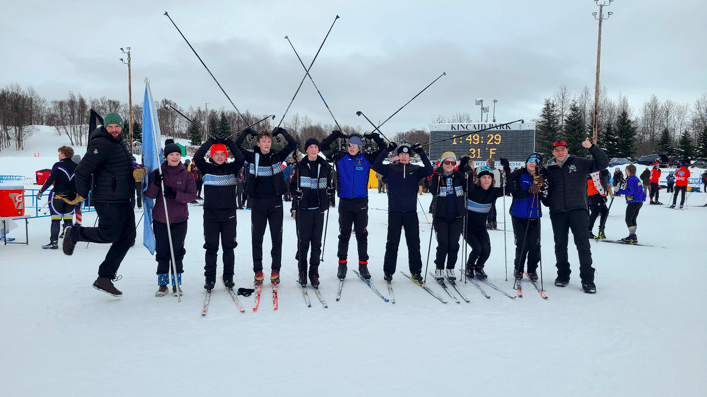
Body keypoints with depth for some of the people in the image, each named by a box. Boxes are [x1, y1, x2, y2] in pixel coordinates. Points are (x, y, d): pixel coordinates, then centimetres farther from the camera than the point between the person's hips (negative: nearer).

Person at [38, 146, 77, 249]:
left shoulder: (58, 165, -7)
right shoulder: (76, 167, 8)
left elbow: (50, 179, -12)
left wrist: (41, 191, -5)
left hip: (58, 195, -5)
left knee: (56, 219, -1)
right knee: (68, 219, 9)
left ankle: (54, 242, -1)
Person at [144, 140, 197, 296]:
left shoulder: (187, 175, 1)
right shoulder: (157, 173, 3)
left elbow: (192, 195, -7)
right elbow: (149, 195, 0)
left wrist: (175, 194, -23)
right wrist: (156, 184, -19)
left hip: (180, 220, -1)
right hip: (160, 220, 1)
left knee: (177, 253, 3)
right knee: (162, 253, 6)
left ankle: (176, 284, 16)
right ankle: (163, 284, 17)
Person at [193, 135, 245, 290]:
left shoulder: (232, 168, 6)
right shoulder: (207, 169, 5)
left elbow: (240, 158, -11)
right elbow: (197, 157, -10)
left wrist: (229, 142, -9)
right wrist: (211, 141, -9)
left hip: (229, 214, 1)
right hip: (210, 214, 0)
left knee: (228, 247, 6)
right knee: (211, 247, 3)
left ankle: (228, 276, 17)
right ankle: (209, 278, 13)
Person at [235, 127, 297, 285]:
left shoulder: (278, 156, 5)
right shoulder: (253, 157, 3)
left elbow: (293, 144, -1)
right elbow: (236, 146, -3)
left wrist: (281, 131, -1)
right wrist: (247, 132, -2)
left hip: (275, 201, 1)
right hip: (258, 202, 0)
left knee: (277, 237, 4)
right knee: (257, 237, 4)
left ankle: (275, 270, 14)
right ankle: (258, 271, 13)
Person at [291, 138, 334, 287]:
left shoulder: (325, 166, 9)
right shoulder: (300, 166, 4)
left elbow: (328, 184, 19)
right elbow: (293, 185, 9)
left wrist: (330, 190, -2)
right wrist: (295, 192, -12)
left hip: (319, 208, 2)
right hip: (303, 208, -2)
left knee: (317, 242, 4)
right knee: (303, 241, 0)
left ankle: (314, 273, 11)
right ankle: (302, 272, 11)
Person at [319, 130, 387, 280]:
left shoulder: (366, 159, 4)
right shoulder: (340, 157, 4)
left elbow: (383, 150, 9)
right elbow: (324, 146, 6)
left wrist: (373, 137, 2)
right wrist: (337, 135, 3)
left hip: (361, 202, 0)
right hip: (345, 202, 0)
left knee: (362, 234, 6)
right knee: (344, 234, 7)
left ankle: (363, 265, 13)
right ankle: (342, 264, 16)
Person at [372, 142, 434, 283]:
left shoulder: (416, 170, 9)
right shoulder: (390, 169, 6)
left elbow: (429, 170, -6)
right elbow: (375, 166, -6)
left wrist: (421, 153, -11)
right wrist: (386, 151, -12)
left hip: (411, 212, 1)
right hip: (394, 212, -1)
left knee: (414, 243, 5)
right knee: (392, 243, 2)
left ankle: (415, 272, 15)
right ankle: (388, 271, 12)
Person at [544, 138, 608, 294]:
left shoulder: (579, 163, 6)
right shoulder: (549, 169, 13)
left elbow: (602, 164, -2)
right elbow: (546, 191, 17)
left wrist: (591, 147, -13)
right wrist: (548, 202, -2)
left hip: (577, 210, -3)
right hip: (557, 212, 3)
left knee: (583, 244, -4)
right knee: (560, 245, 8)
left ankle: (587, 280, 1)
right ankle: (563, 276, 22)